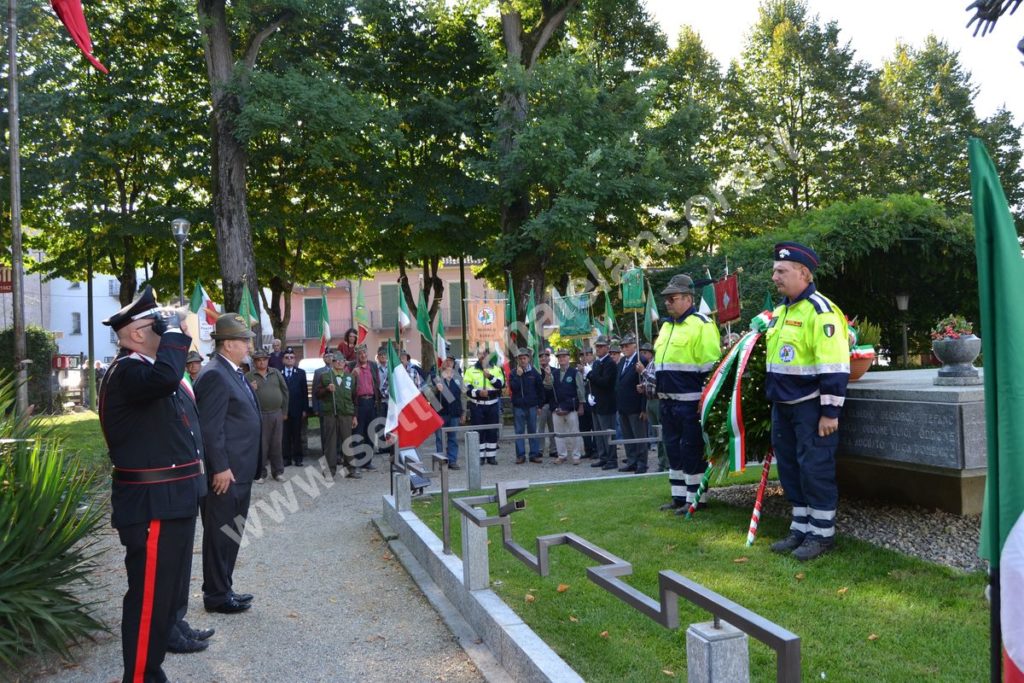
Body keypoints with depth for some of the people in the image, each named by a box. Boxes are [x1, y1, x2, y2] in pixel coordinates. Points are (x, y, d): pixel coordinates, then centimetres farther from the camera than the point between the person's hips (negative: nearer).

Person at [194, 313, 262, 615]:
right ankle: (216, 595, 14)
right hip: (225, 473, -10)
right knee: (221, 533, 2)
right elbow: (210, 428, -21)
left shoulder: (233, 373, 14)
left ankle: (222, 589, 30)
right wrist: (221, 468, -22)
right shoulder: (215, 375, -17)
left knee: (231, 533, 18)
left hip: (239, 472, 10)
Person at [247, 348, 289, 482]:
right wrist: (250, 390, -24)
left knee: (276, 444, 9)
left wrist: (284, 411, 8)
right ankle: (260, 473, 12)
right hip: (260, 415, -2)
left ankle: (278, 471, 18)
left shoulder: (276, 373, 8)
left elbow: (285, 391, 11)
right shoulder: (249, 377, 1)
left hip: (277, 414, 3)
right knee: (261, 445, 2)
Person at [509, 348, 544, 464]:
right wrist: (518, 375, -16)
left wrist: (539, 405, 4)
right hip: (518, 406, 0)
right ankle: (520, 455, 5)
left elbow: (541, 390, 7)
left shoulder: (534, 373, 4)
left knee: (533, 431, 5)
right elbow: (513, 387, -11)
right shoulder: (514, 374, 3)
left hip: (532, 406, 0)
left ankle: (534, 454, 10)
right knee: (519, 431, 2)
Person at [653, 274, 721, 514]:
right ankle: (679, 496, 24)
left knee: (692, 449, -1)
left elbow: (710, 365, -14)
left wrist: (706, 398, -17)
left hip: (689, 401, -9)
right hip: (667, 400, 9)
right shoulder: (666, 326, 17)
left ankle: (695, 498, 9)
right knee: (673, 448, 14)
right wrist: (650, 383, 20)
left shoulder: (701, 324, -10)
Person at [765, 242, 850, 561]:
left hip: (811, 406, -9)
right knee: (790, 468, 14)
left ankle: (822, 533, 11)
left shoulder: (820, 310, -16)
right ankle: (801, 528, 26)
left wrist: (830, 412, -21)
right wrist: (774, 401, 22)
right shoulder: (780, 311, 13)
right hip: (783, 405, 9)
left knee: (815, 469, -2)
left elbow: (834, 368, -20)